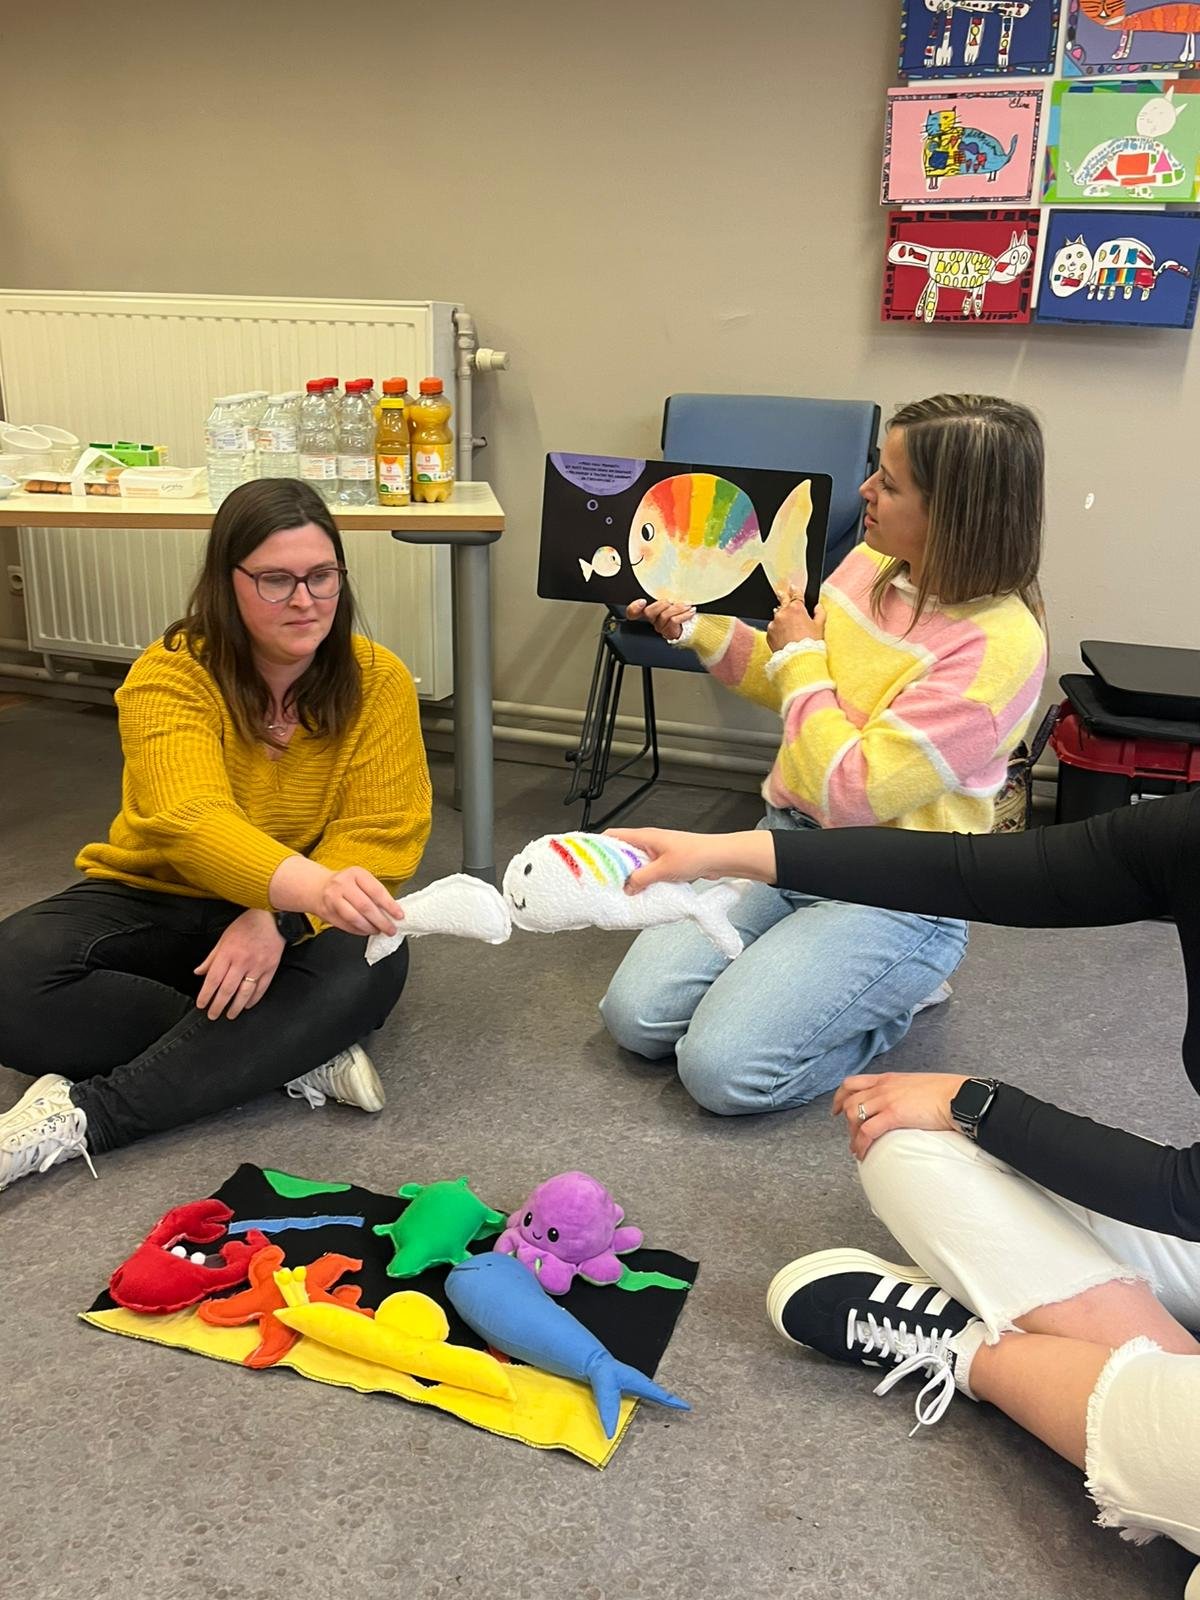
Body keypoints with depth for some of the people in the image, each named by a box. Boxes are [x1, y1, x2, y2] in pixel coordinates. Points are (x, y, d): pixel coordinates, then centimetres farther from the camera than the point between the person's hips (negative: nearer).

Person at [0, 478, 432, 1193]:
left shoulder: (378, 680, -9)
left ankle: (80, 1118, -29)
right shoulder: (170, 676, -16)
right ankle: (304, 1059, -24)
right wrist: (312, 885, -54)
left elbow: (381, 836, -15)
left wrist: (277, 919, -35)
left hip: (295, 916, 0)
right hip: (154, 899, 0)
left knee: (369, 966, -34)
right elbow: (193, 823, -33)